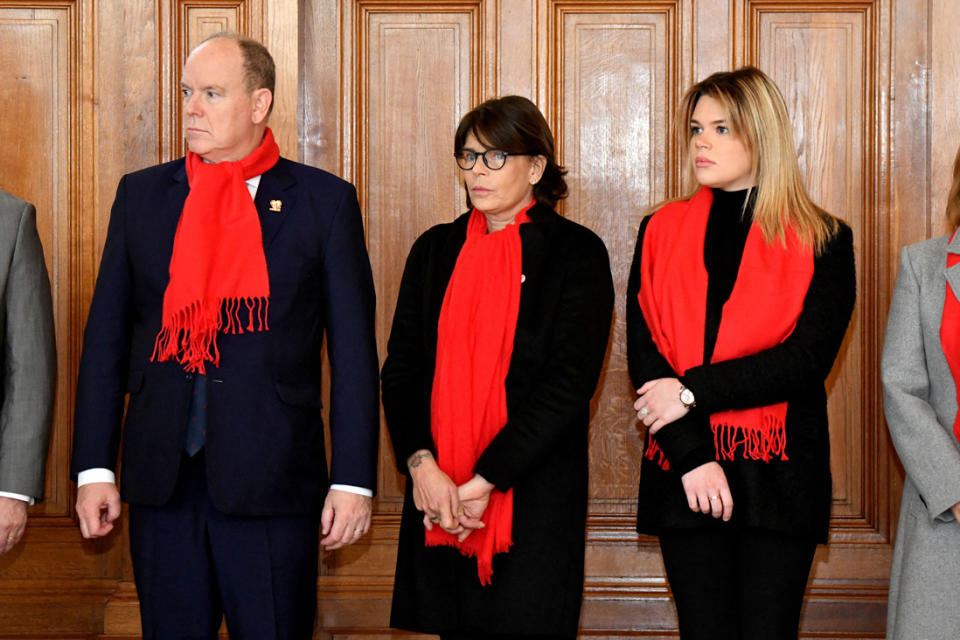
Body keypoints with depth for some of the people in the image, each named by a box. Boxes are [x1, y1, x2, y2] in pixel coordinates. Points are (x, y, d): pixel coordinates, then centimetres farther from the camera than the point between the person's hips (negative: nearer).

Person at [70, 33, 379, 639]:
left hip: (271, 483, -3)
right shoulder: (142, 194, 10)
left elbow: (354, 349, 0)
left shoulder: (324, 201, 1)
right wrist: (94, 466, 4)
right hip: (160, 480, 3)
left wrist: (354, 479, -5)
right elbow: (107, 335, 10)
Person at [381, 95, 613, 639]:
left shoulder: (576, 253, -1)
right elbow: (401, 370, 7)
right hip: (438, 504, 4)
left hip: (534, 501, -4)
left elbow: (569, 382, -10)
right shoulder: (435, 250, 12)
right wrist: (422, 465, -11)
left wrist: (484, 481, -15)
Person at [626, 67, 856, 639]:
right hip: (683, 476, 2)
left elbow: (809, 357, -10)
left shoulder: (822, 241, 2)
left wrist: (694, 391, -13)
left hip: (780, 478, -2)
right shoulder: (661, 232, 10)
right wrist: (692, 454, -11)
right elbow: (644, 356, 1)